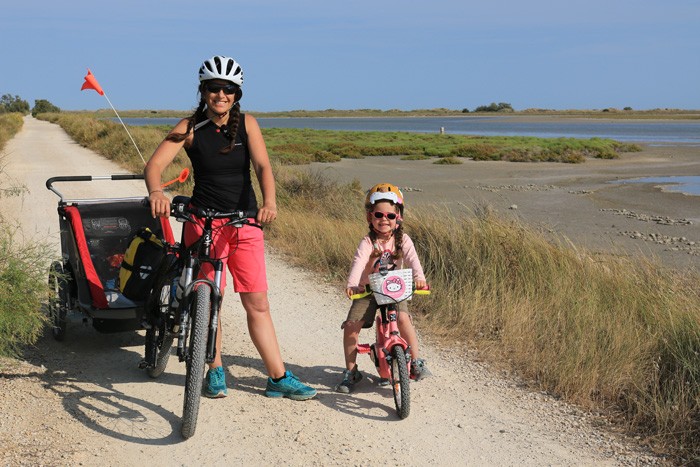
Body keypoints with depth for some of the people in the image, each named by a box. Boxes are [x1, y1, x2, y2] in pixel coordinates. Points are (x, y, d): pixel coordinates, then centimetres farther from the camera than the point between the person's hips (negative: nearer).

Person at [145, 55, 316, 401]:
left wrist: (269, 201, -33)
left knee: (258, 304, 3)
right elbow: (154, 165, -14)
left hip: (246, 223, 1)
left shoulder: (246, 123, 0)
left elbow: (262, 166, -13)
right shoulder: (190, 127, -5)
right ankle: (215, 372, 22)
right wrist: (156, 192, -37)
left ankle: (279, 378, 9)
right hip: (204, 222, -1)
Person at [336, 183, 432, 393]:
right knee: (351, 325, -14)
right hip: (369, 289, 0)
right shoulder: (368, 242, -11)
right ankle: (351, 371, 3)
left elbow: (412, 259, -21)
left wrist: (419, 278, -42)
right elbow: (358, 263, -26)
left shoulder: (402, 240, -6)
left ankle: (417, 362, -9)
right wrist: (351, 284, -45)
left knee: (403, 317, -27)